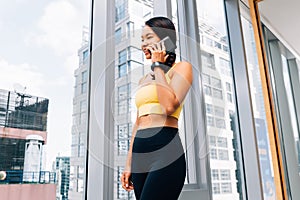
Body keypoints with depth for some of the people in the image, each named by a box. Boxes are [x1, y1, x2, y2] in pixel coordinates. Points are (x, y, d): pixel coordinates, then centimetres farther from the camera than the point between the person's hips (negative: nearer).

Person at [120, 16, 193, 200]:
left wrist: (158, 66, -5)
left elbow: (170, 106, -17)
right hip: (140, 153, 7)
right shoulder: (144, 80, 21)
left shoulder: (181, 68, 3)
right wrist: (129, 165, 17)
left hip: (165, 151, -7)